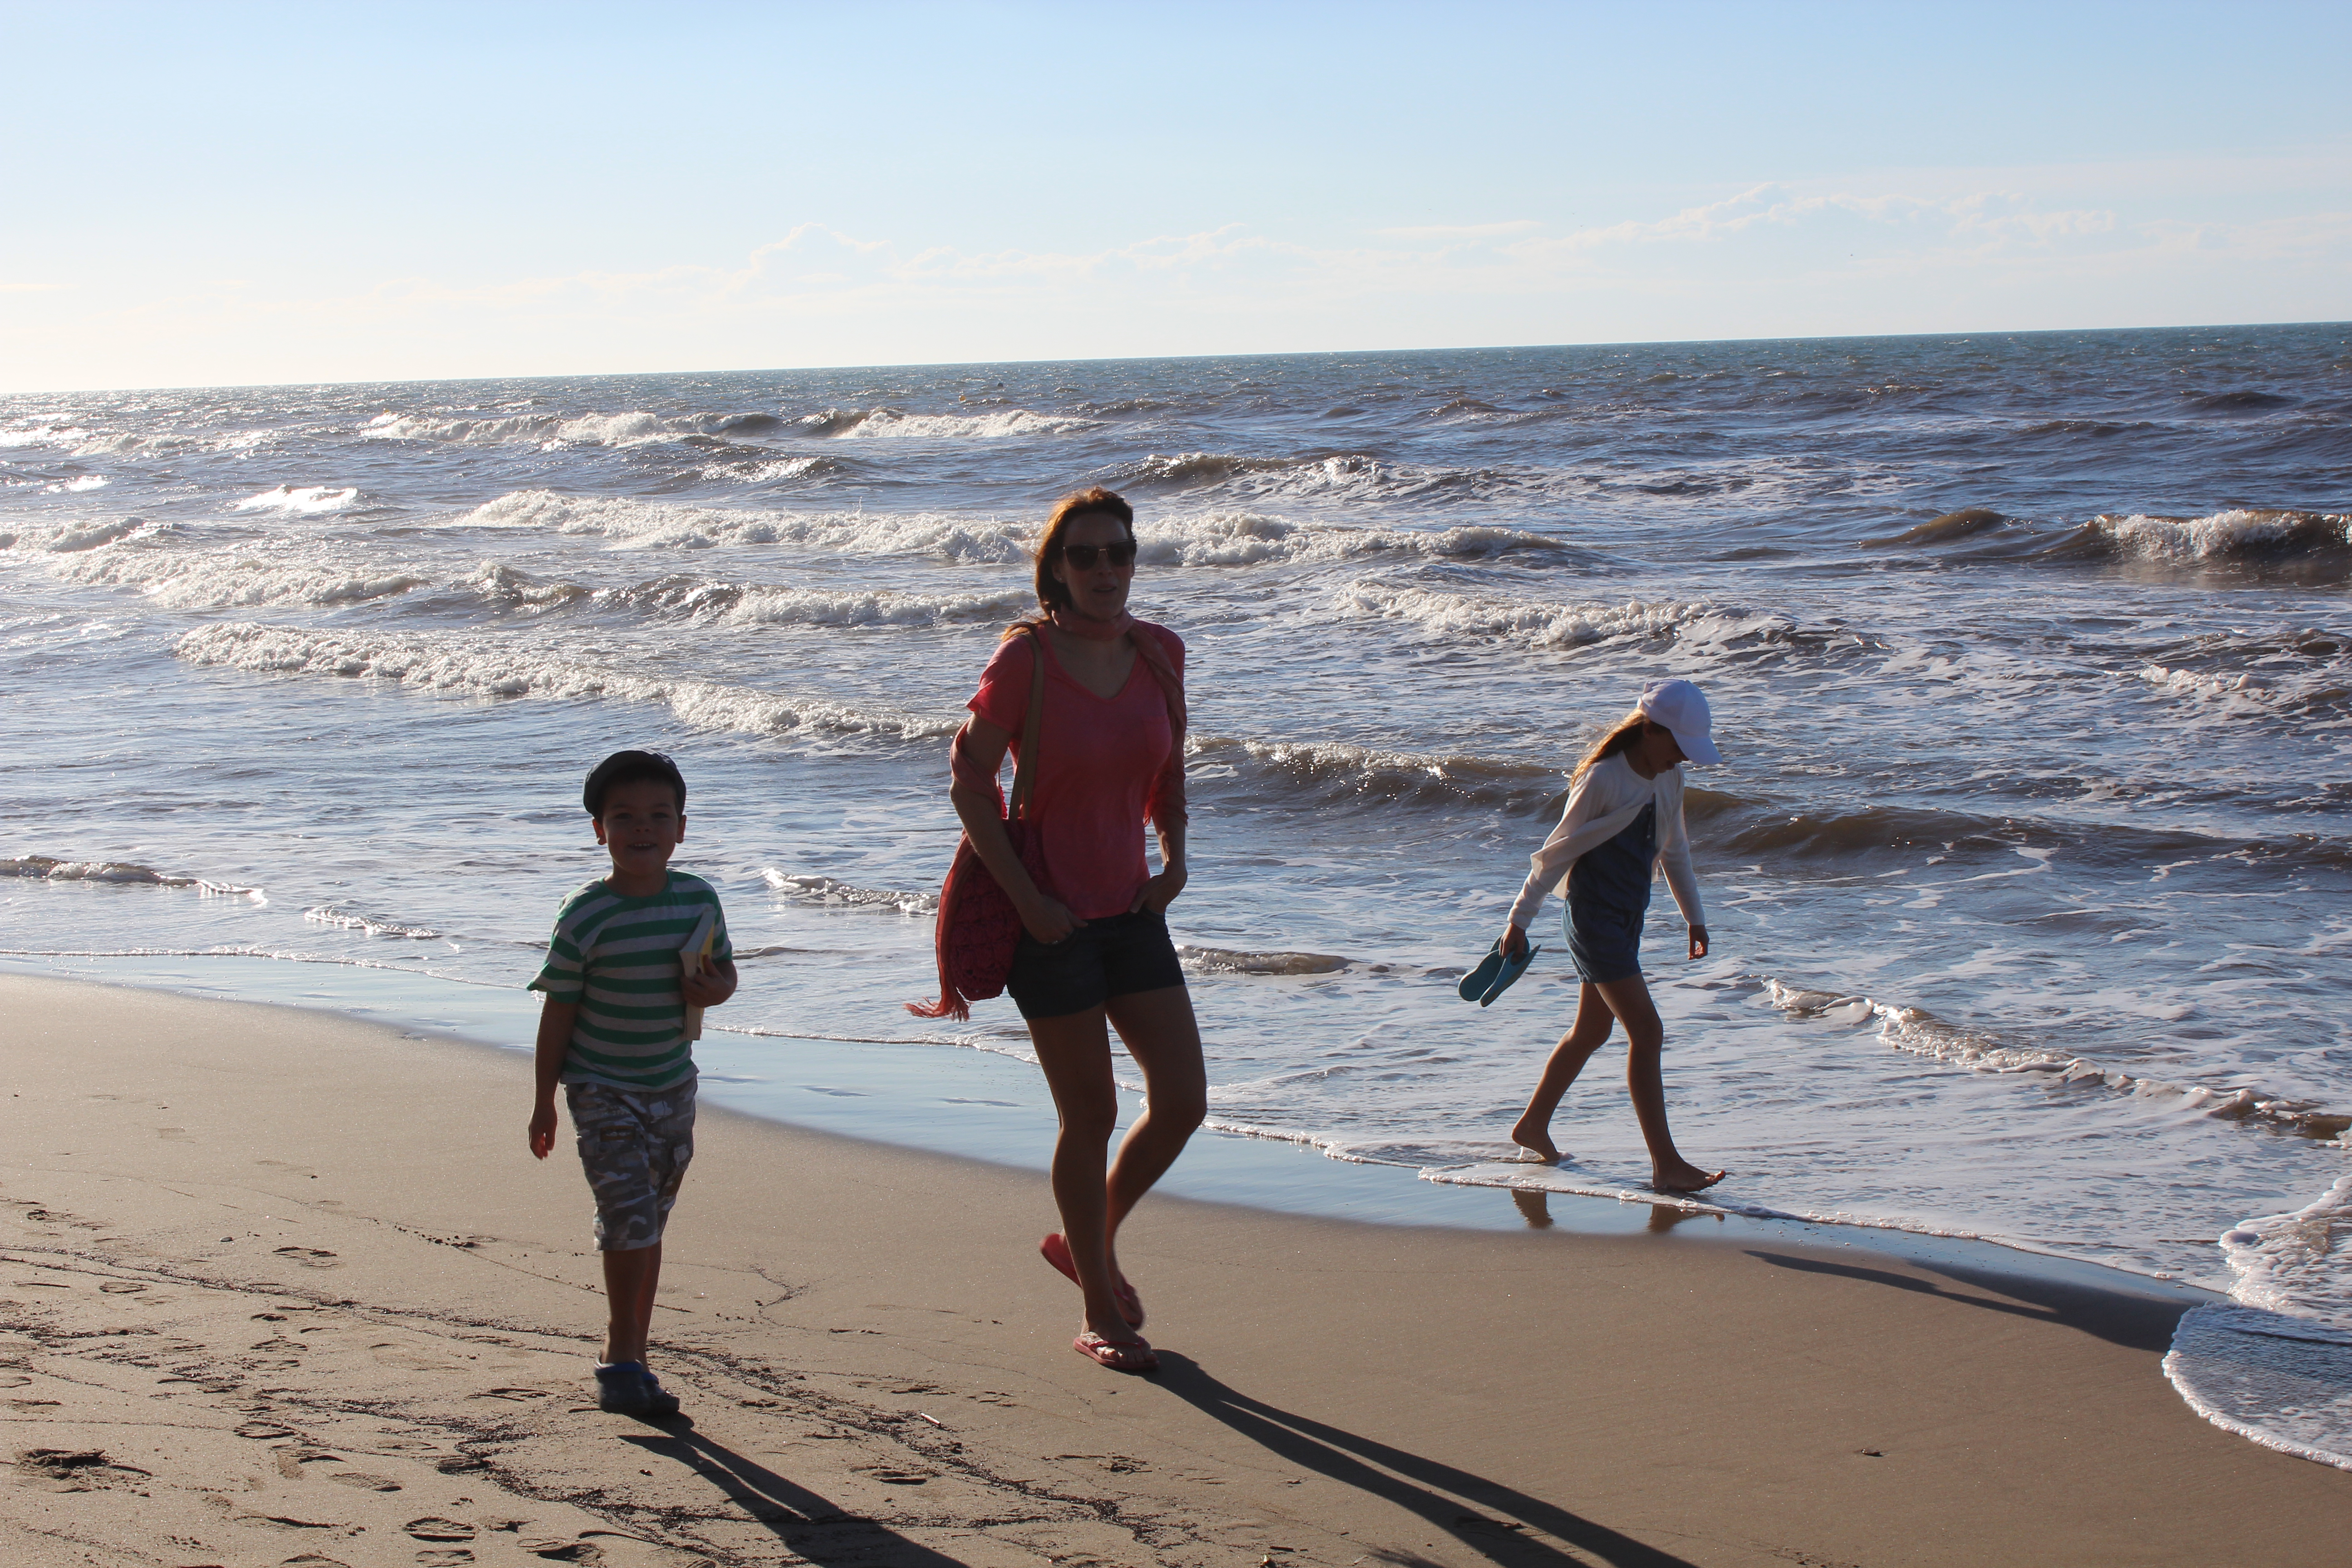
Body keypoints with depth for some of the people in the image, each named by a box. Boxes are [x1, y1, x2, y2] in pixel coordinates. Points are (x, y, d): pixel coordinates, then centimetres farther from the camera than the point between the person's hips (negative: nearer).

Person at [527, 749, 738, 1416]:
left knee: (649, 1223, 12)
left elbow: (725, 972, 12)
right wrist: (544, 1101, -4)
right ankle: (624, 1359, -7)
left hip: (672, 1088, 5)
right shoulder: (585, 918, -14)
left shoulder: (699, 900, -2)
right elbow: (559, 1010, -7)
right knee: (630, 1215, -16)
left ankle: (627, 1356, 24)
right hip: (602, 1089, -5)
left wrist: (713, 990, -13)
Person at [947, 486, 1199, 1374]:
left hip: (1132, 912, 5)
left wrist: (1174, 861, 3)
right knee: (1091, 1117, 1)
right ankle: (1100, 1316, 17)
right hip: (1051, 919, -5)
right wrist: (1026, 899, -14)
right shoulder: (1026, 657, -13)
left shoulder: (1160, 653, 2)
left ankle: (1090, 1242, 29)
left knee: (1183, 1101, 3)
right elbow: (969, 781, -11)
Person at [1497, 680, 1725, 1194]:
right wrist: (1519, 920, -8)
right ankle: (1666, 1165, -10)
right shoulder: (1603, 780, -19)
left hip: (1629, 918, 9)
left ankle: (1533, 1125, 34)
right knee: (1647, 1033, -12)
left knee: (1592, 1031, 18)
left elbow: (1674, 850, 19)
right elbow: (1558, 852, -12)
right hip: (1595, 918, -9)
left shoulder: (1668, 778, 4)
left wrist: (1694, 916, 21)